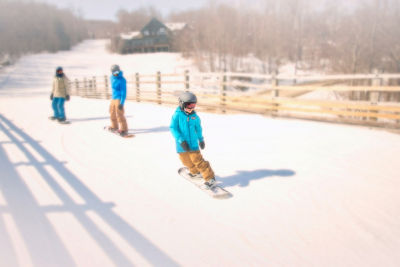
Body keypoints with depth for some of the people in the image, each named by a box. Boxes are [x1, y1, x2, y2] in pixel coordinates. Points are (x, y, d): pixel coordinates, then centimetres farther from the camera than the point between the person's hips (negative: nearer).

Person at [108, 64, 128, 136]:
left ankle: (124, 130, -4)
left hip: (119, 98, -9)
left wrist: (122, 103, -25)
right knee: (112, 112, 18)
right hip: (113, 98, 9)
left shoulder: (122, 80, -20)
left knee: (119, 114, -11)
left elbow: (124, 92, -21)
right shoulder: (112, 77, 5)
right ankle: (114, 126, 35)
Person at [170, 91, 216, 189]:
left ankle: (210, 178, -1)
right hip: (182, 144, 1)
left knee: (197, 160, -9)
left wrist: (201, 140, 20)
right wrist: (181, 141, -24)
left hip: (193, 143, 0)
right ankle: (196, 172, 44)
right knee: (186, 161, 16)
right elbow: (173, 128, -17)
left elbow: (198, 128, 12)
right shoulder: (177, 115, -12)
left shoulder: (195, 116, -2)